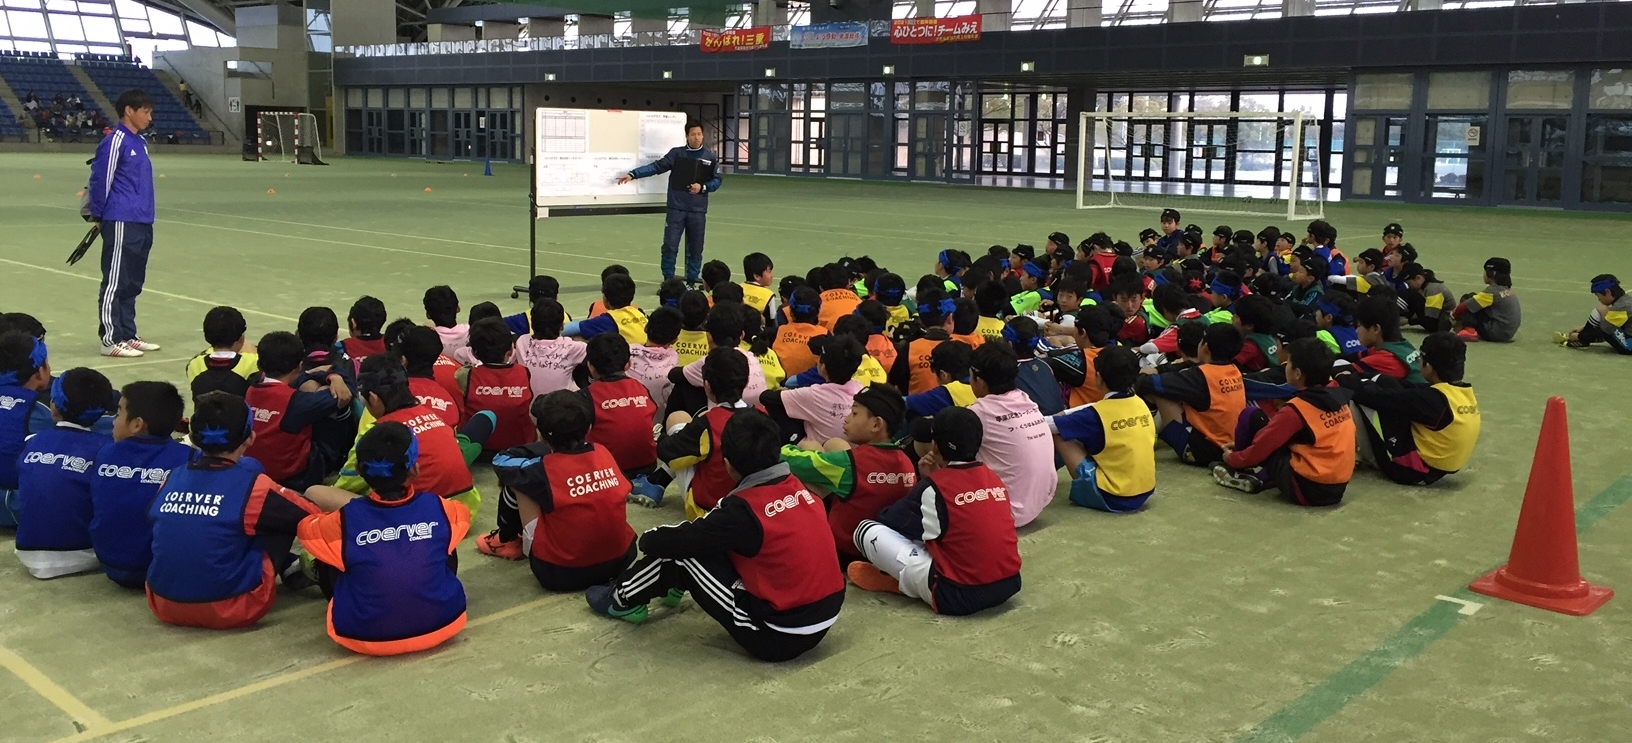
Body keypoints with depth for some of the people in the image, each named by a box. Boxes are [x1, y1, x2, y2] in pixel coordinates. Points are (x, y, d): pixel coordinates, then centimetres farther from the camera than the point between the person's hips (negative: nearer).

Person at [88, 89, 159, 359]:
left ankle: (128, 335, 21)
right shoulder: (115, 141, -11)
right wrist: (98, 215, -3)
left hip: (143, 224, 8)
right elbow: (100, 180, -10)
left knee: (132, 283, 13)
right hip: (122, 224, -8)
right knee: (115, 283, -2)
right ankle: (111, 340, 2)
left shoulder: (141, 142, 15)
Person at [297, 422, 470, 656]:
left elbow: (304, 527, 11)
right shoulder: (439, 509, -11)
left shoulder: (346, 521, -13)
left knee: (326, 558, 18)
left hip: (365, 635, -1)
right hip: (440, 623, 1)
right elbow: (462, 513, 16)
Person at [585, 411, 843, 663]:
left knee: (680, 550, 1)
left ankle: (623, 600, 24)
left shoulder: (743, 510, -18)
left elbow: (663, 543, -11)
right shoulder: (799, 488, 1)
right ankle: (675, 585, 41)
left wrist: (648, 538, 12)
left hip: (778, 636, -7)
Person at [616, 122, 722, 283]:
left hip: (698, 210, 1)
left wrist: (702, 188, -12)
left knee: (695, 249, 6)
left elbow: (716, 180, 7)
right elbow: (656, 167, -2)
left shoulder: (711, 157, 3)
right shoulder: (676, 153, 2)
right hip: (676, 209, -1)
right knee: (670, 246, -3)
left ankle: (691, 282, 18)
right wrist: (632, 174, -10)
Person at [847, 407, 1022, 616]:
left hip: (961, 594, -7)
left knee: (867, 530, -4)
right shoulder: (994, 478, 9)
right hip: (1008, 583, 7)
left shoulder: (933, 487, -8)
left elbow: (887, 519, 4)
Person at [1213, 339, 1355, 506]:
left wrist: (1232, 458, 13)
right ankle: (1261, 478, 14)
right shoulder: (1339, 398, 7)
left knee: (1252, 417, 0)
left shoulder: (1297, 409, -14)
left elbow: (1261, 446, -8)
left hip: (1305, 488, -7)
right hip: (1337, 489, 7)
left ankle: (1236, 471, 19)